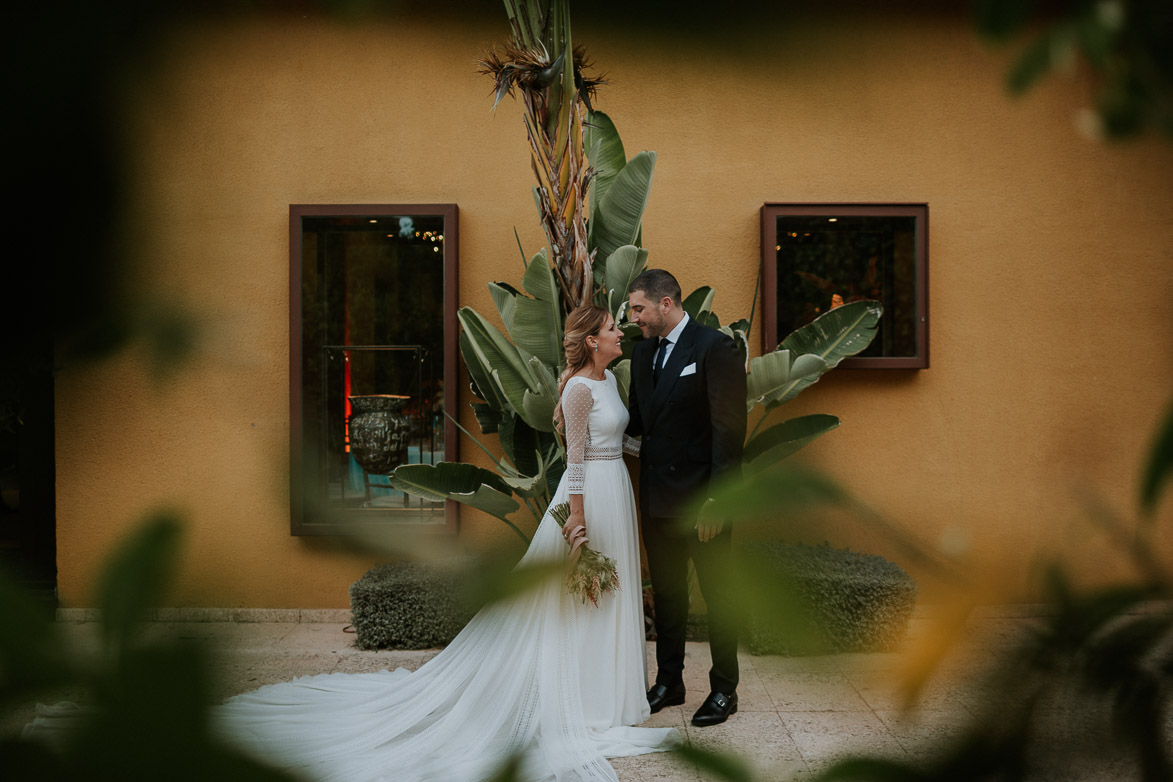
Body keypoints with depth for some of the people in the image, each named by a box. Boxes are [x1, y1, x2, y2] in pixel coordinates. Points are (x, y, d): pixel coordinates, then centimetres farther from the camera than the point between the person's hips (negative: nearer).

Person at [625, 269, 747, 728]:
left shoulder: (714, 348, -13)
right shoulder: (644, 351, 10)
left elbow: (729, 428, -16)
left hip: (701, 498, -7)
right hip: (657, 496, 7)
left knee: (717, 595, 7)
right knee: (666, 592, 16)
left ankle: (724, 689, 20)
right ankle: (668, 681, 30)